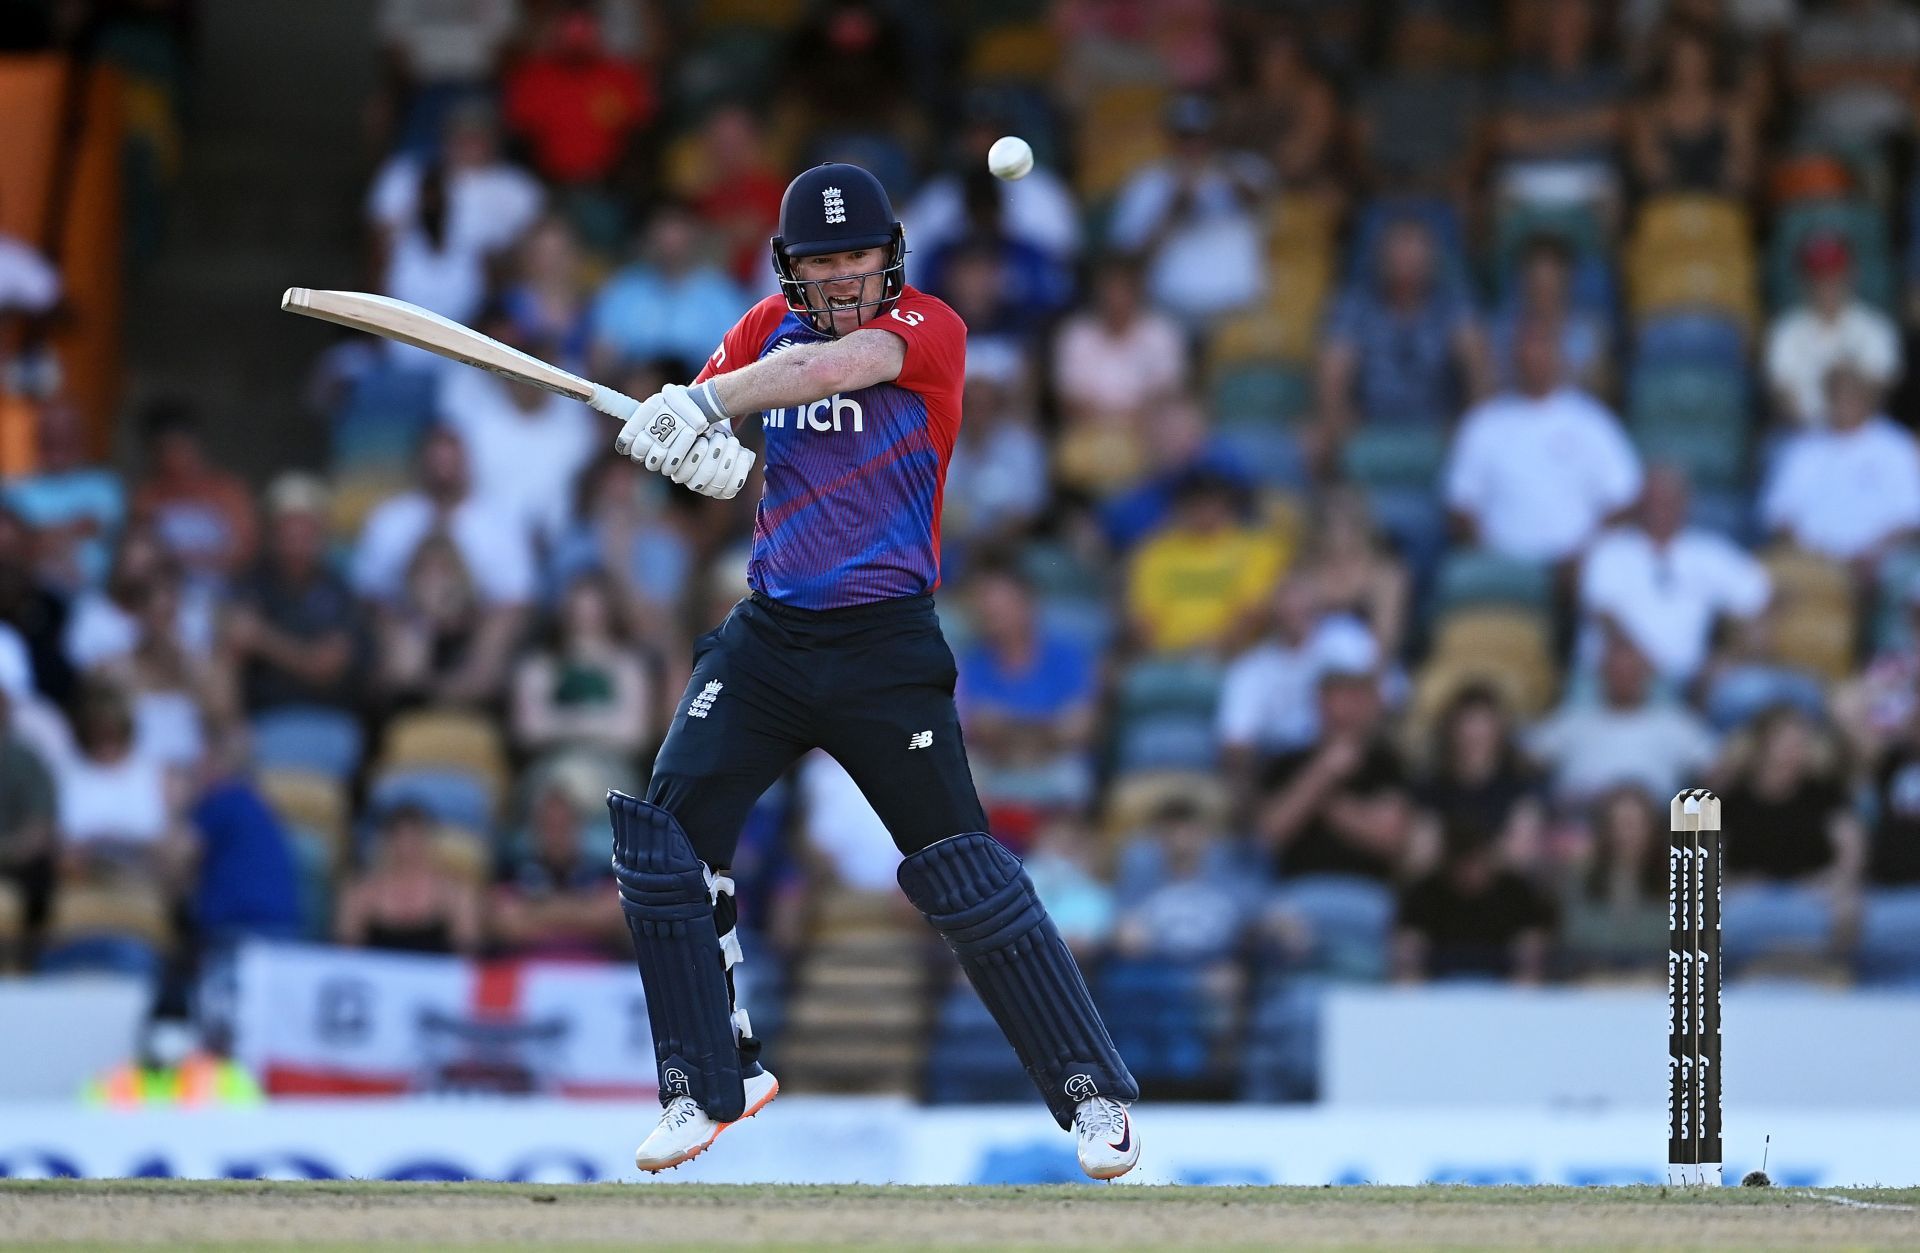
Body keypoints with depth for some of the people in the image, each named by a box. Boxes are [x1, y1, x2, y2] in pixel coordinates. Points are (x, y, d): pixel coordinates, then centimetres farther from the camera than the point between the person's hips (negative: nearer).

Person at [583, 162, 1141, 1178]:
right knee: (665, 837, -7)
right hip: (765, 637, 5)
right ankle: (709, 1086, 7)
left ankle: (1094, 1093, 5)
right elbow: (671, 423, -1)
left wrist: (704, 404, -38)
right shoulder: (768, 329, 7)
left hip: (885, 646, -5)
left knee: (963, 873, -5)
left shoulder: (929, 330, -8)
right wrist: (693, 444, -25)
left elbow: (830, 366, -27)